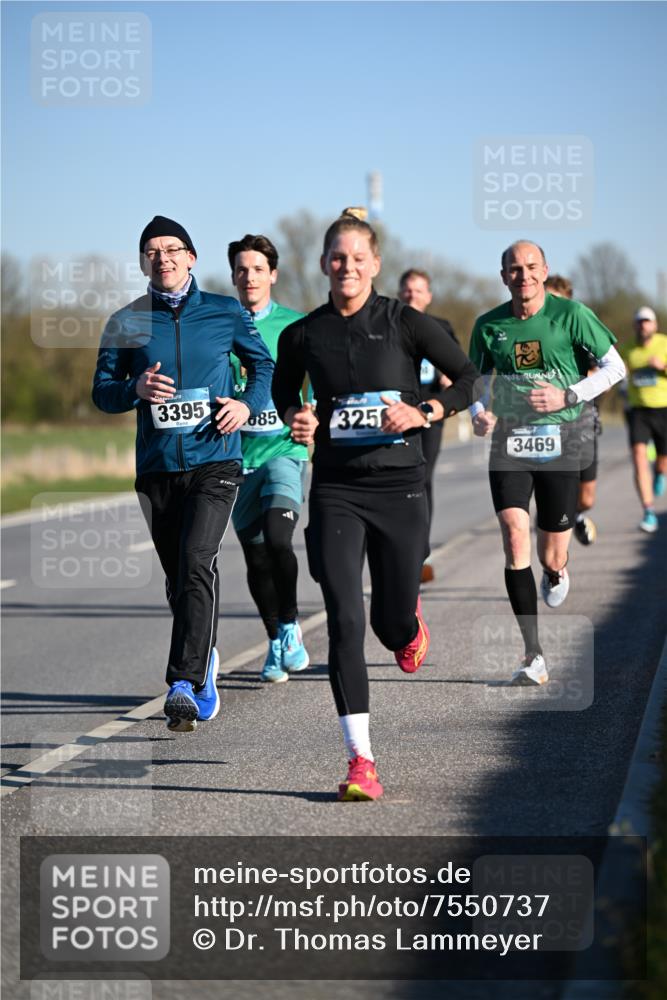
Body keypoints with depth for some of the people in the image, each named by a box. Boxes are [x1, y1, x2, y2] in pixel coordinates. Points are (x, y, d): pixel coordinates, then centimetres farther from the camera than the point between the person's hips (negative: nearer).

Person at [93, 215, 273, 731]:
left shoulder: (225, 312, 3)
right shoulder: (126, 323, 5)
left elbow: (264, 364, 15)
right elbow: (102, 392, 6)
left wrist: (248, 403, -5)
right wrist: (136, 388, -15)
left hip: (214, 461, -3)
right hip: (156, 466, 3)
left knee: (196, 562, -21)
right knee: (178, 577, 11)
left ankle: (185, 683, -26)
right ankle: (206, 674, 32)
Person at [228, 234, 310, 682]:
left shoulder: (296, 325, 4)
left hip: (284, 447, -2)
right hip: (237, 454, 3)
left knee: (277, 536, -24)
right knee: (256, 556, 7)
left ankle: (290, 627, -3)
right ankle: (277, 643, 25)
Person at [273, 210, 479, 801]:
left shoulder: (404, 323, -3)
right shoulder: (303, 335, 3)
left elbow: (469, 378, 2)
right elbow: (284, 393, 21)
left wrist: (424, 414, -13)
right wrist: (297, 419, 0)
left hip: (399, 484, -1)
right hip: (335, 489, 1)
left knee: (392, 623, 7)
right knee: (345, 621, -11)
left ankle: (411, 625, 48)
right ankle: (360, 762, -10)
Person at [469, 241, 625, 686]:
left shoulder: (571, 314, -5)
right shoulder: (488, 325, 3)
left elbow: (615, 367, -1)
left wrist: (568, 396, -13)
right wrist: (478, 411, -4)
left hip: (562, 444, -1)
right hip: (509, 444, 1)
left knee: (552, 556, 5)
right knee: (514, 534, -18)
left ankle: (556, 573, 48)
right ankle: (534, 657, -17)